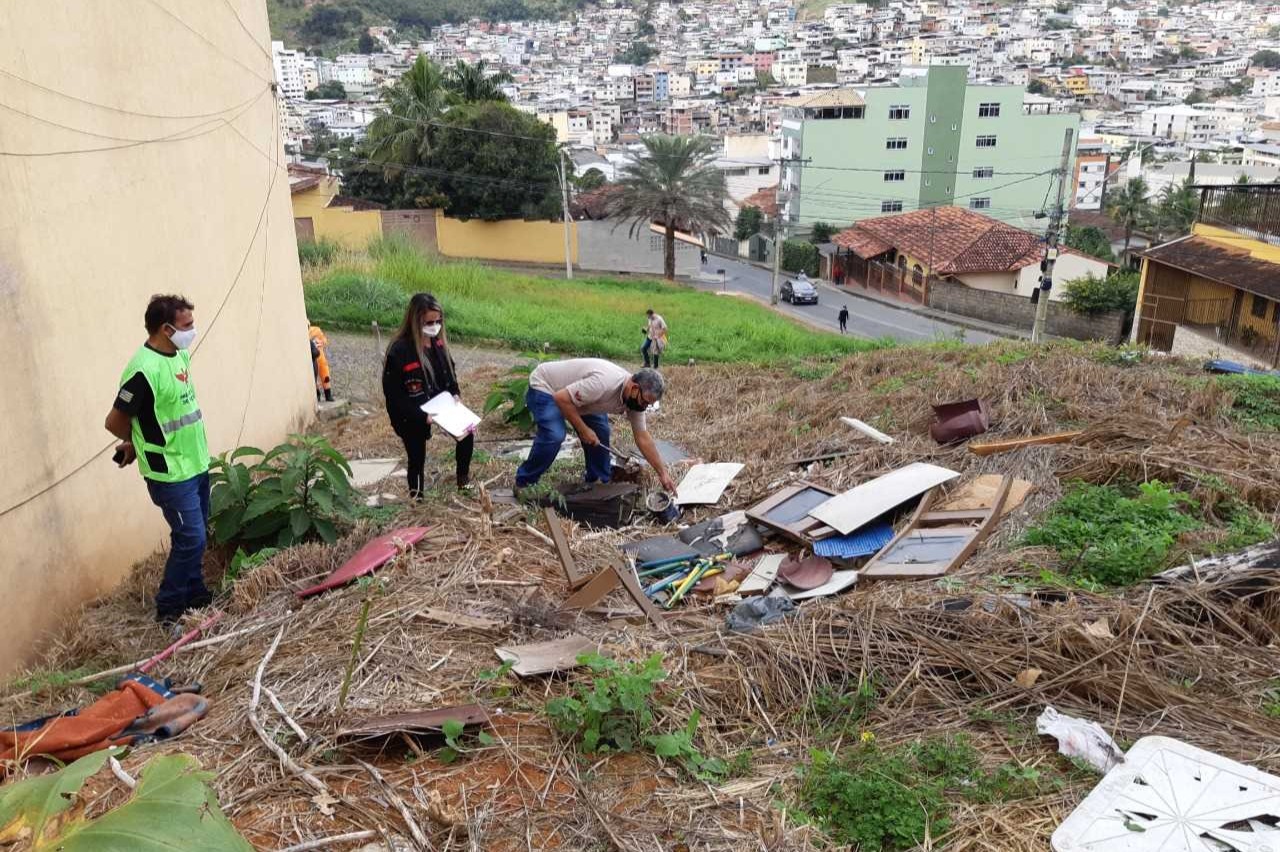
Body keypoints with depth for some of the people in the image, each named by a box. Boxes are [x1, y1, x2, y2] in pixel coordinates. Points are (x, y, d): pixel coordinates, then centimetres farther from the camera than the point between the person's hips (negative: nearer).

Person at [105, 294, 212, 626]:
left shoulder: (180, 355, 3)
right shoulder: (144, 370, -24)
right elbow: (114, 421, -16)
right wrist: (141, 442, 3)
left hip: (196, 464, 8)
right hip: (171, 474, -8)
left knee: (196, 536, 17)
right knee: (191, 538, -3)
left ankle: (195, 594, 32)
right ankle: (168, 607, 11)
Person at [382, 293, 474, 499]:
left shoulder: (438, 341, -8)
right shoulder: (399, 351, -27)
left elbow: (449, 368, 11)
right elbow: (393, 395, -24)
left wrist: (455, 393, -5)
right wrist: (421, 416, -26)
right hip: (412, 417, -6)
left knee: (467, 432, 7)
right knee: (417, 457, 9)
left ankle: (463, 474, 31)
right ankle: (416, 494, 33)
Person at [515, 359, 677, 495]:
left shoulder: (635, 398, -11)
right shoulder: (604, 383, -39)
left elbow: (643, 437, -3)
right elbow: (562, 398, -35)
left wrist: (663, 473, -5)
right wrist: (583, 430, -28)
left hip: (571, 389, 8)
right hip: (543, 386, -8)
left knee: (600, 431, 1)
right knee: (554, 435, -27)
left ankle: (599, 481, 17)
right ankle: (524, 483, -10)